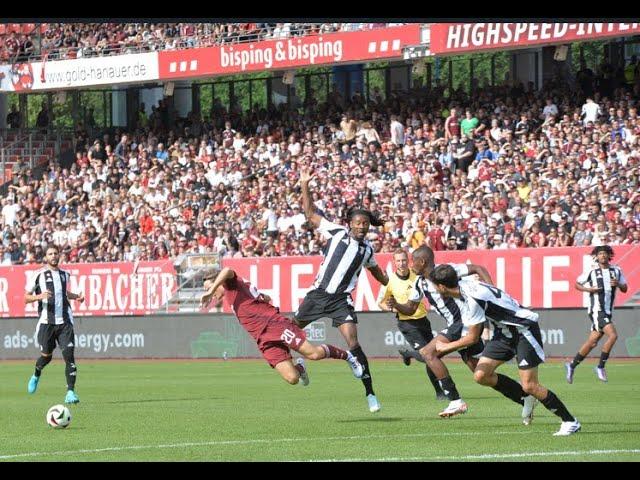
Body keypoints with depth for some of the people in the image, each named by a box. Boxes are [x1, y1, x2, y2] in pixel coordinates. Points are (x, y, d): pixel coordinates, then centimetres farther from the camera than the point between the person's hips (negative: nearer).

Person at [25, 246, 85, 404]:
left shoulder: (65, 275, 12)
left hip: (64, 321, 2)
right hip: (46, 322, -2)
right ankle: (36, 376, 41)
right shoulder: (39, 275, -1)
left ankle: (71, 392, -11)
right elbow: (26, 297, 1)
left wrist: (76, 296, 14)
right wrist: (39, 296, -19)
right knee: (46, 356, 7)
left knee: (69, 355, -11)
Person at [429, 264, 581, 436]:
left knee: (529, 386, -13)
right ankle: (526, 399, 11)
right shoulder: (460, 289, -2)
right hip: (503, 331, 9)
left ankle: (570, 422, 0)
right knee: (481, 375, -3)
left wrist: (446, 347, -5)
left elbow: (473, 338, -20)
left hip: (524, 329, -9)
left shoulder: (473, 298, -29)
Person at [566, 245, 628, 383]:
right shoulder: (592, 272, -2)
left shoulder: (617, 271, 9)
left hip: (608, 312, 5)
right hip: (597, 310, -5)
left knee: (592, 343, 8)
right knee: (612, 335, -21)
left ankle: (572, 366, 22)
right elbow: (577, 284, 8)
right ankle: (600, 367, -9)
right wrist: (589, 289, -10)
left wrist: (618, 284, -9)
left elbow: (625, 289, 13)